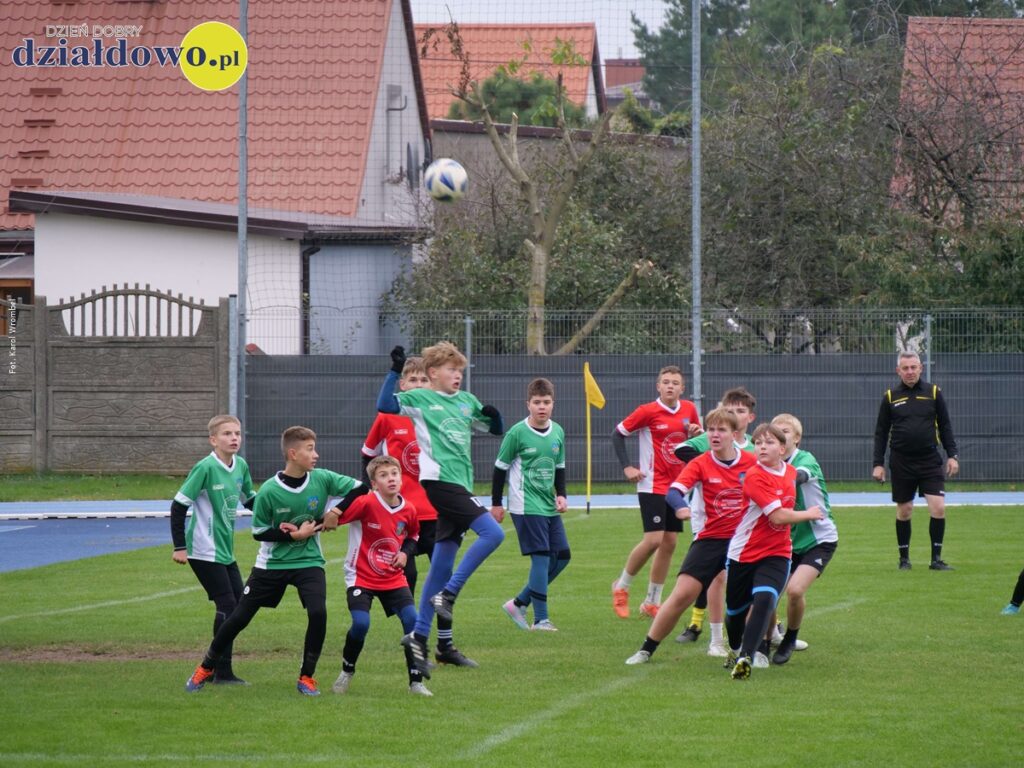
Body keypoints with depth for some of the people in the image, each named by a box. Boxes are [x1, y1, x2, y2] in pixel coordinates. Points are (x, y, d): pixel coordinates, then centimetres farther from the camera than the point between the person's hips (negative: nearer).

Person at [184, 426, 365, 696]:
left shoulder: (322, 479, -11)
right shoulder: (268, 491, -17)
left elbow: (360, 488, -3)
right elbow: (259, 532, -9)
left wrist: (334, 512, -12)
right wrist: (294, 534, -19)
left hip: (308, 562, 1)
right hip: (272, 562, -1)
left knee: (318, 612, -21)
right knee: (240, 617, 4)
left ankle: (307, 677, -3)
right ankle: (206, 668, 25)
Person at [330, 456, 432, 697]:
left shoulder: (409, 510, -3)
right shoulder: (365, 504, -19)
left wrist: (406, 552, -1)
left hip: (393, 578, 4)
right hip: (361, 577, -4)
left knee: (411, 619, -12)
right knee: (361, 623, -20)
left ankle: (416, 681, 0)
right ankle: (346, 672, 10)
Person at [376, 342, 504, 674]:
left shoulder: (466, 401, 17)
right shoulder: (420, 398, -1)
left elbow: (496, 429, 25)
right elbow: (385, 405, -16)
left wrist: (494, 416, 4)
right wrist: (395, 372, -23)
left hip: (460, 485, 7)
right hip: (439, 481, -7)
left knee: (443, 565, 7)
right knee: (492, 533, -21)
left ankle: (420, 637, 10)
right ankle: (447, 594, -15)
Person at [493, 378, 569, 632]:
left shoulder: (558, 433, 7)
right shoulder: (517, 433, -10)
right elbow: (500, 467, -4)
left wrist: (561, 495, 5)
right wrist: (496, 503, -2)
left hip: (549, 506, 7)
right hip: (526, 506, -7)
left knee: (562, 556, 5)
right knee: (541, 557, -12)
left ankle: (519, 603, 17)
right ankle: (540, 619, -8)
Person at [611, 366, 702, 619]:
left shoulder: (689, 410, 4)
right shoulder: (648, 411, -10)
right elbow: (618, 434, -3)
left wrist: (697, 434, -6)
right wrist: (627, 467, -10)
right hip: (652, 486, -6)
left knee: (669, 543, 5)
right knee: (653, 539, -14)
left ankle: (652, 602, 15)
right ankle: (622, 586, 8)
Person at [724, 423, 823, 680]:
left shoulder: (791, 473, 4)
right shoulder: (755, 477, -18)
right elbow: (778, 516, -22)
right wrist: (809, 514, -9)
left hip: (777, 553, 3)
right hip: (744, 552, -3)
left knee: (764, 600, -22)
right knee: (736, 608, 11)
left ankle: (745, 658, -24)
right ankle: (735, 649, 41)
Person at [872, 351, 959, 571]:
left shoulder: (933, 393, 5)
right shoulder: (890, 397, 4)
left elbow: (945, 426, 9)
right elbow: (881, 432, 8)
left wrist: (952, 455, 0)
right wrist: (878, 464, 2)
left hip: (930, 461, 0)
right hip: (901, 463, 0)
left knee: (938, 507, -10)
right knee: (904, 511, 4)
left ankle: (936, 559, -2)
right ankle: (904, 558, 17)